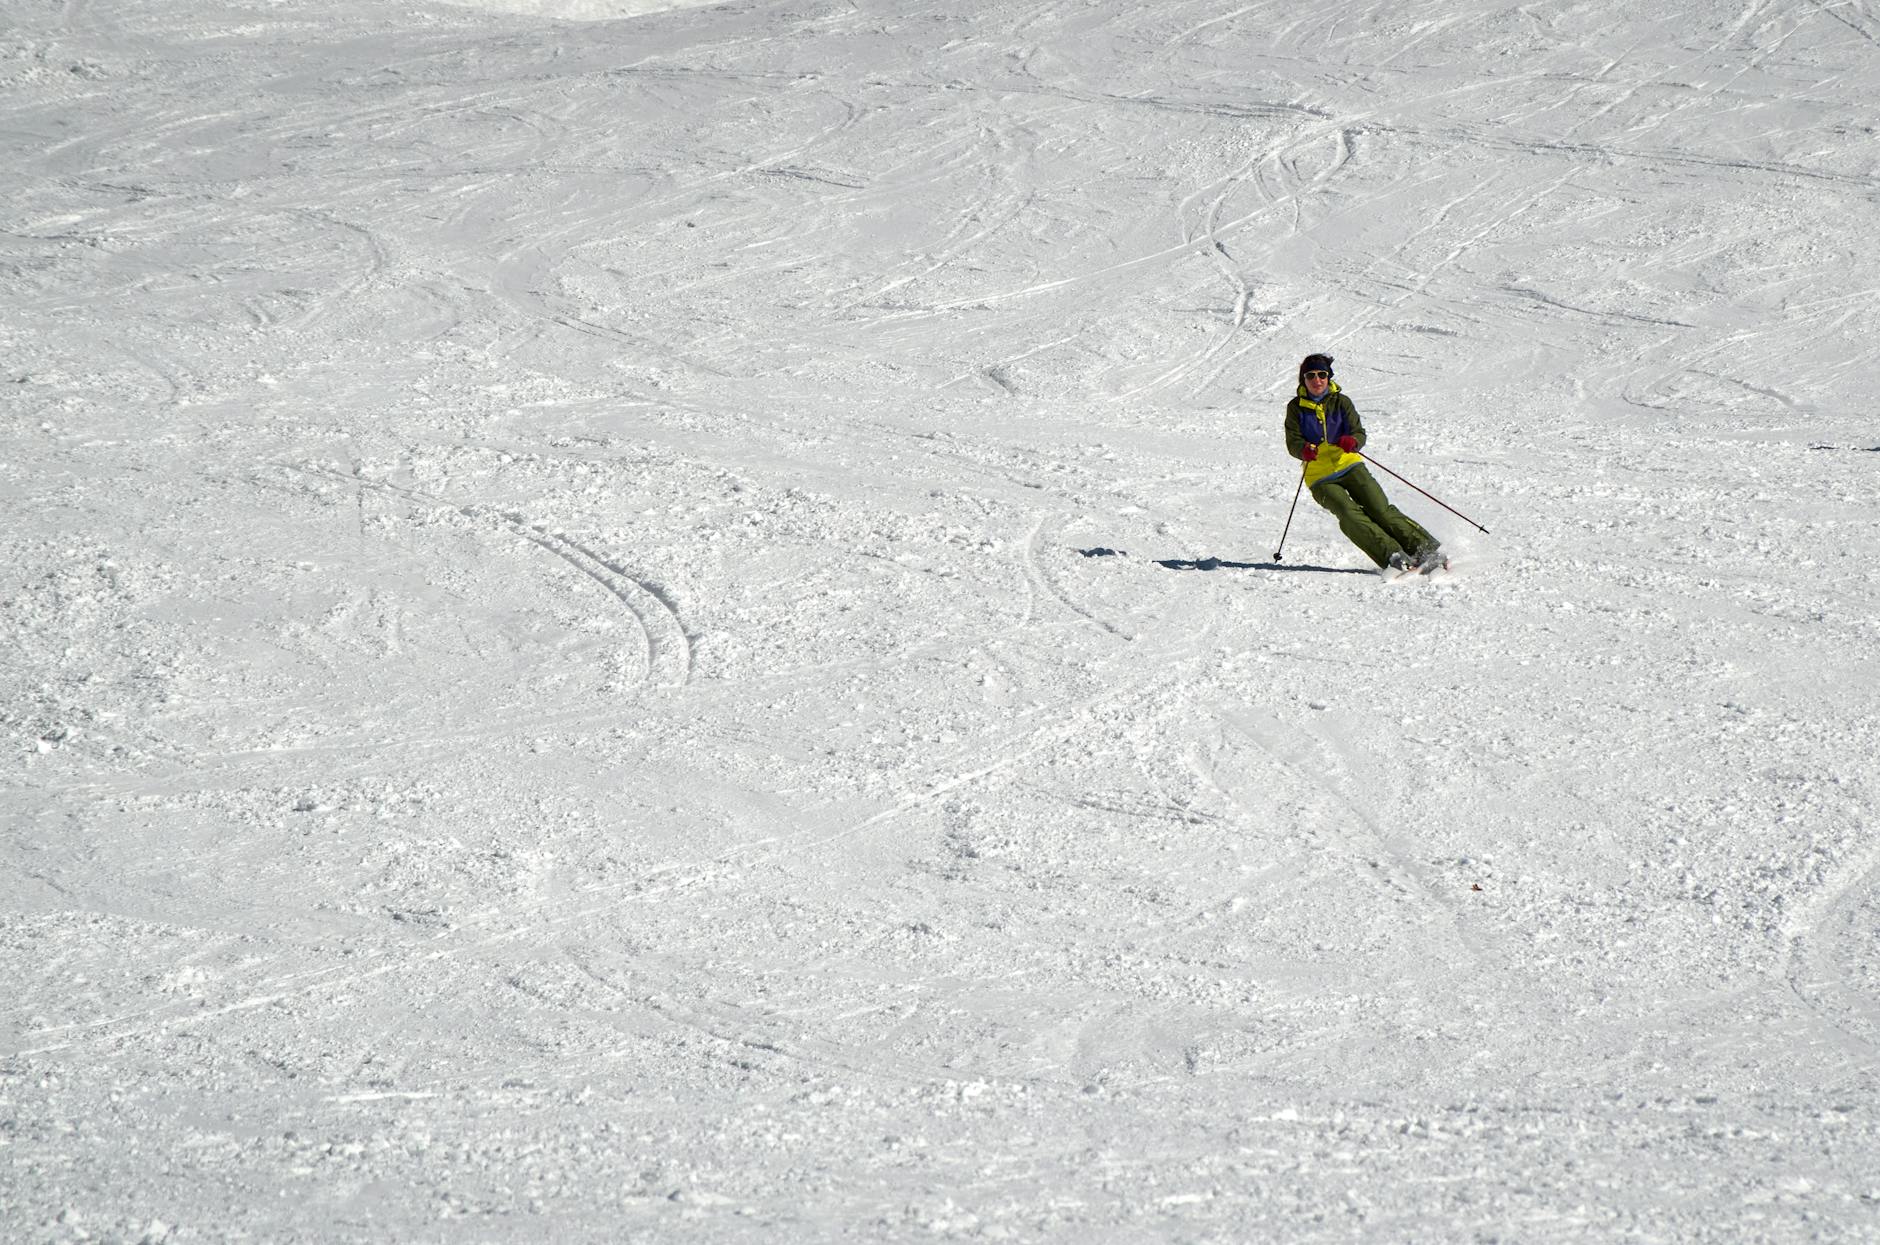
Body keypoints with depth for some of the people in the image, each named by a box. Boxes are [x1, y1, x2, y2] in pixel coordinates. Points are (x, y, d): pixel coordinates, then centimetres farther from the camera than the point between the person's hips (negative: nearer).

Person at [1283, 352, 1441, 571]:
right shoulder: (1296, 407, 3)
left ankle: (1425, 547, -12)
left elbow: (1359, 433, -4)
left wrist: (1353, 442, -28)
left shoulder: (1341, 402, 4)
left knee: (1380, 509, -14)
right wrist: (1304, 450, -30)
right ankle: (1393, 556, -30)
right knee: (1350, 515, -23)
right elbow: (1293, 442, -6)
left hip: (1349, 465, 1)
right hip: (1320, 477, -1)